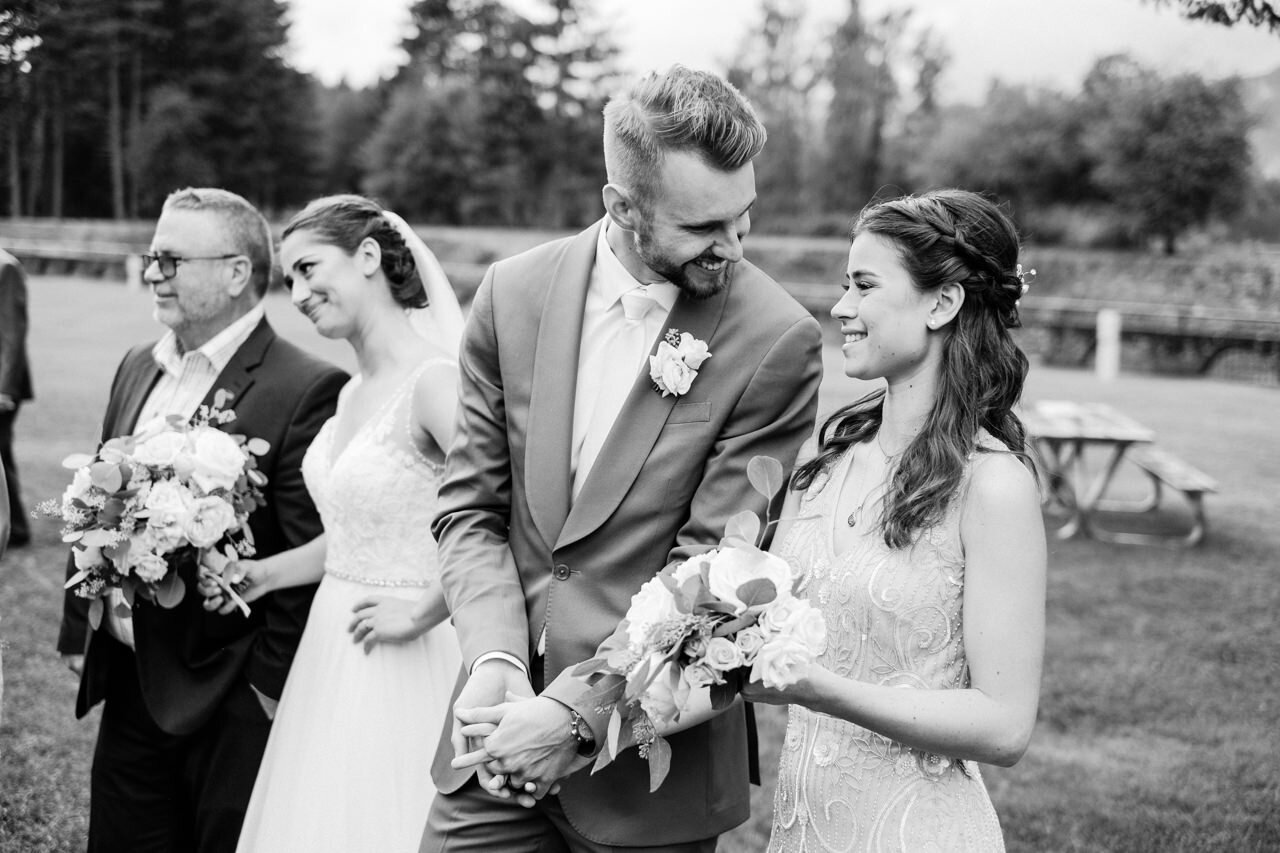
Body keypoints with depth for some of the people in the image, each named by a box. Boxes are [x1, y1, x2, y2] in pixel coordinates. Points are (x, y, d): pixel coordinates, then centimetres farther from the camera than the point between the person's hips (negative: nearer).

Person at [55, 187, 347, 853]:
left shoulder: (306, 390, -16)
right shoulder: (137, 369, 9)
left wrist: (272, 686, -14)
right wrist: (79, 631, 13)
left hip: (232, 706, -7)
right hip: (127, 689, 7)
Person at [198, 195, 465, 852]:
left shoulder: (434, 379, -19)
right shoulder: (355, 391, 10)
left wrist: (423, 612, -21)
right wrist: (266, 573, 10)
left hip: (402, 669, -8)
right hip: (333, 655, 8)